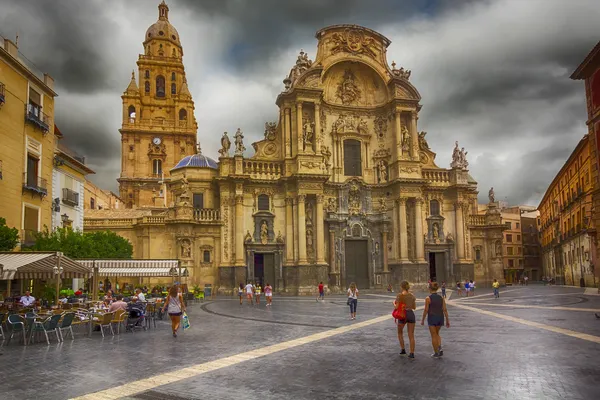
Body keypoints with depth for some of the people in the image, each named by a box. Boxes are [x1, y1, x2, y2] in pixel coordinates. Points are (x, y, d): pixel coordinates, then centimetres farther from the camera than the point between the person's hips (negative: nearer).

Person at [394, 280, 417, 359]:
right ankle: (412, 353, 6)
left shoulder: (399, 295, -11)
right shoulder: (412, 295, 3)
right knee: (411, 335, 8)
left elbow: (397, 307, -13)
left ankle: (403, 349, 19)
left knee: (400, 333, 21)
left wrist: (394, 303, 8)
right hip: (411, 314, 3)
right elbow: (414, 307, 11)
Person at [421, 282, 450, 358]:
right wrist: (447, 321, 4)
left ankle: (436, 353, 15)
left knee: (434, 336, 9)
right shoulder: (441, 298, -1)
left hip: (432, 318, -4)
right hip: (440, 318, 4)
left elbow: (426, 310, -11)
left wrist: (422, 320, 0)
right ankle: (440, 348, 6)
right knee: (437, 333, 25)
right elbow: (445, 310, -1)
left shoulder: (428, 298, -12)